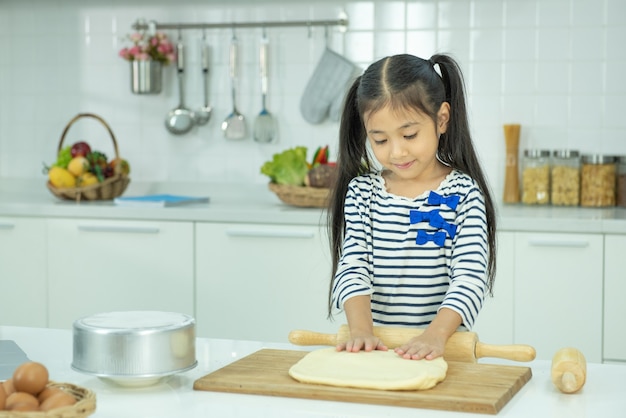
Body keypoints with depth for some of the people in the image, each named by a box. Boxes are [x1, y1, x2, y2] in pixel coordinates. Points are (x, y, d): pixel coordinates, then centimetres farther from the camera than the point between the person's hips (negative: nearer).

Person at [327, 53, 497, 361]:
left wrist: (436, 334, -24)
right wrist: (361, 330, -18)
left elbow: (471, 276, -8)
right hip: (373, 349, 2)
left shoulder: (463, 193, 0)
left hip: (440, 350, -2)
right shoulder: (362, 192, 7)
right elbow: (352, 267, 0)